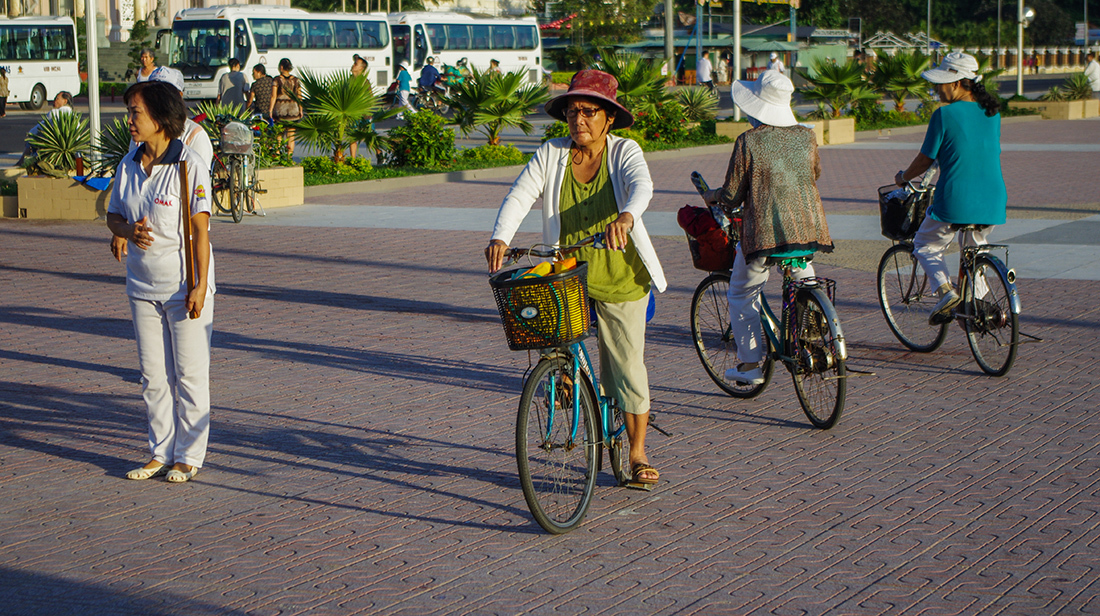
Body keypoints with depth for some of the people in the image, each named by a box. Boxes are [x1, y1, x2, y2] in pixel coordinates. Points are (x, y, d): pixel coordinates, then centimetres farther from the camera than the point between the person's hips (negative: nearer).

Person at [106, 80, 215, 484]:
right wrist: (128, 231, -10)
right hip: (142, 284, 6)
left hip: (184, 284, -6)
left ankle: (189, 456, 11)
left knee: (189, 374, 2)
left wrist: (200, 286, -17)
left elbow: (200, 230, -13)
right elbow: (113, 215, 15)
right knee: (153, 374, 11)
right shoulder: (129, 165, 6)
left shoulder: (189, 166, -12)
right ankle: (161, 453, 21)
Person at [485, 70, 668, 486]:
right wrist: (500, 237, -34)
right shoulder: (551, 155, -3)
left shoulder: (624, 152, -7)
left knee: (626, 363, 3)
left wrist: (626, 217, -49)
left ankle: (638, 451, 18)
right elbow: (520, 196, -15)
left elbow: (641, 186, -27)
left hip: (620, 277, -2)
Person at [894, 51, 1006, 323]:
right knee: (973, 248, 29)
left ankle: (946, 289, -6)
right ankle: (978, 301, 20)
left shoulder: (944, 115, -10)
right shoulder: (992, 113, 8)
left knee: (926, 246, 16)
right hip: (993, 203, 6)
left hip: (955, 201, -6)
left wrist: (903, 177, 16)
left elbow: (925, 159, -4)